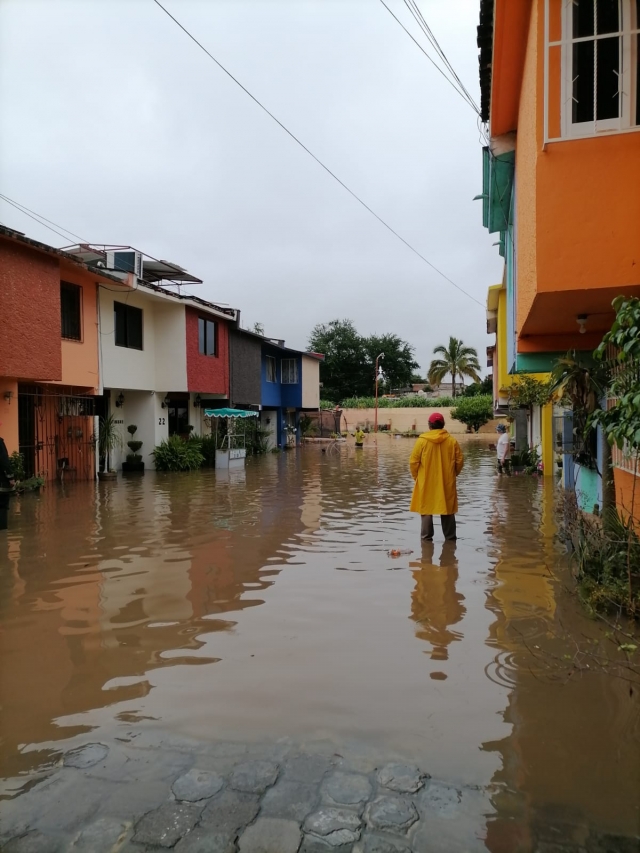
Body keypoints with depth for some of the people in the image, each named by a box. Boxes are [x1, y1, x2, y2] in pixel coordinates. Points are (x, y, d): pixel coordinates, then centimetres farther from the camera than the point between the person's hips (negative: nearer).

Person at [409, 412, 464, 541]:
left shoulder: (422, 440, -8)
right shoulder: (452, 440, -2)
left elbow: (413, 461, -7)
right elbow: (460, 460, 1)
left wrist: (416, 476, 9)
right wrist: (453, 474, 17)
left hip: (426, 482, -2)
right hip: (446, 481, 2)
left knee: (426, 507, 8)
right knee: (447, 508, 12)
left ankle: (426, 535, 10)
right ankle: (450, 536, 19)